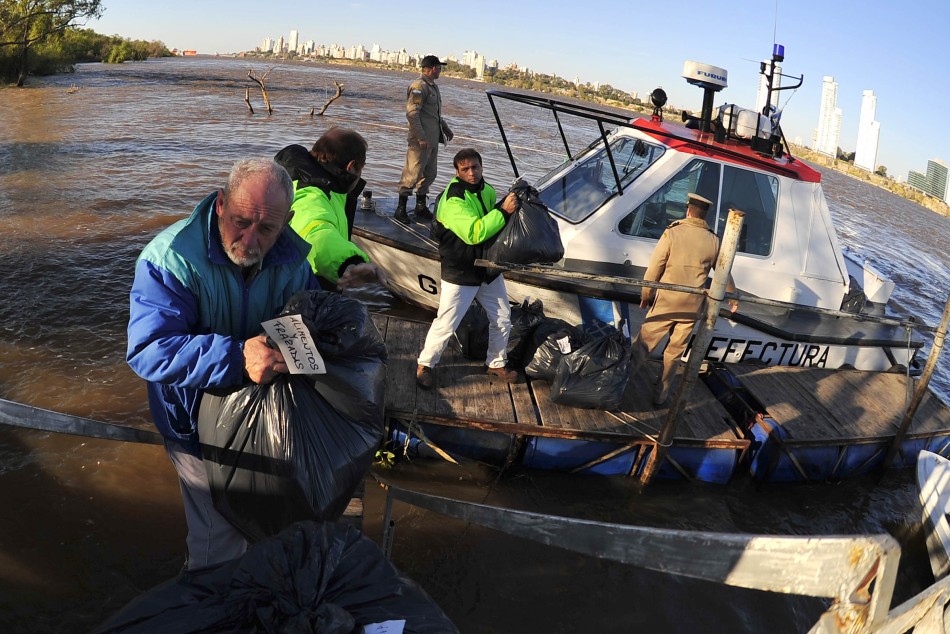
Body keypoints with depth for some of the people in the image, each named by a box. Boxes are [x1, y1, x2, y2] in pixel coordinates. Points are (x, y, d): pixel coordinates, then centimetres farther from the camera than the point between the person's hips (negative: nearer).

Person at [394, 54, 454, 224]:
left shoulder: (433, 86, 18)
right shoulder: (419, 86, -13)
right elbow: (412, 113, -19)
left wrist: (445, 127, 27)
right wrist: (421, 137, -23)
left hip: (433, 140, 10)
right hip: (421, 140, -10)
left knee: (429, 173, 14)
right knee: (413, 173, -8)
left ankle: (421, 207, 25)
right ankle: (401, 208, 0)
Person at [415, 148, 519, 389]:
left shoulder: (488, 191, 4)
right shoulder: (452, 200, -22)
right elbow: (474, 233, -35)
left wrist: (512, 201, 4)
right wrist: (504, 211, -35)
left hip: (489, 270, 7)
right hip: (460, 274, -7)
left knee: (502, 320, 14)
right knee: (445, 325, -1)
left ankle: (496, 364, 34)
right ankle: (425, 365, 22)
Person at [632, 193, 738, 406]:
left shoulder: (672, 233, -8)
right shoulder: (713, 241, 2)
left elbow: (654, 268, -7)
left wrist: (645, 295, 6)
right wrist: (732, 296, 32)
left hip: (666, 303, -2)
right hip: (692, 308, 3)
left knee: (642, 345, 6)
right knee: (674, 352, 13)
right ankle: (661, 394, 22)